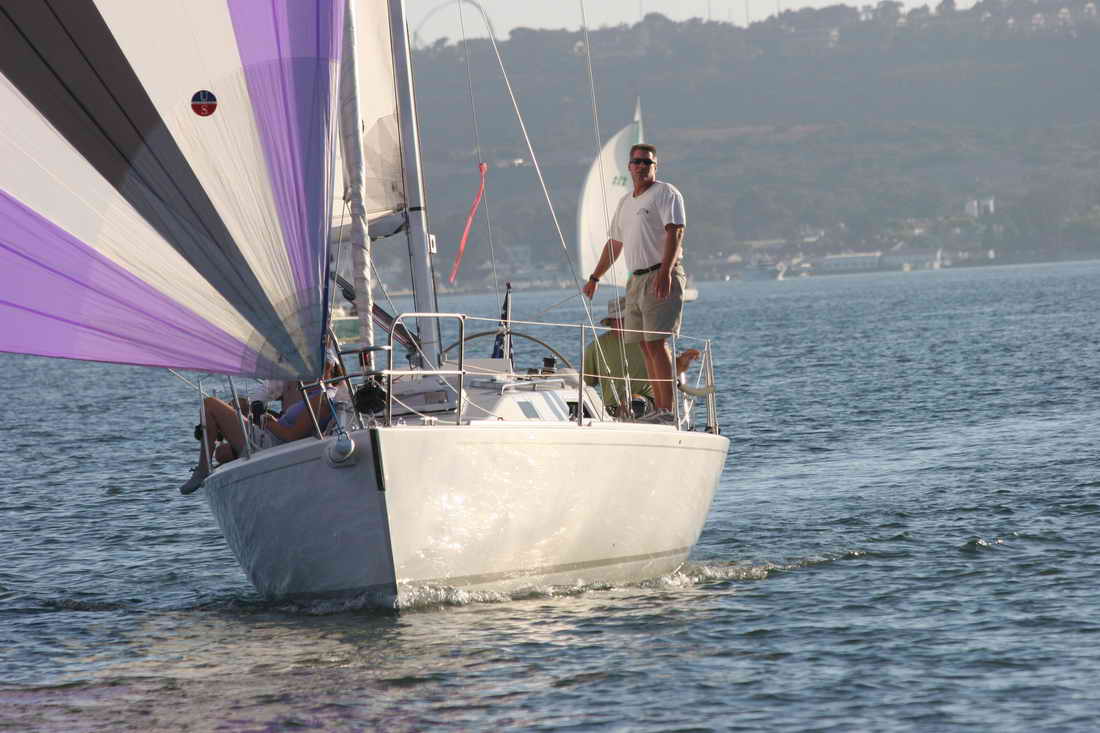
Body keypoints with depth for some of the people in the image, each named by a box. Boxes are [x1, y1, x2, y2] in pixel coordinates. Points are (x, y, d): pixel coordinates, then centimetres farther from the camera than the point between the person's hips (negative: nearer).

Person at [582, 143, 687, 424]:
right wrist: (594, 278, 32)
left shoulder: (666, 193, -3)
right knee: (645, 346, 4)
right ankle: (660, 410, 6)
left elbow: (675, 233, -15)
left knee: (657, 342, -16)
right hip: (636, 279, 8)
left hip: (662, 277, -8)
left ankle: (668, 410, -19)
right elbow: (614, 243, 30)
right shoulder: (625, 202, 21)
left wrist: (665, 271, -26)